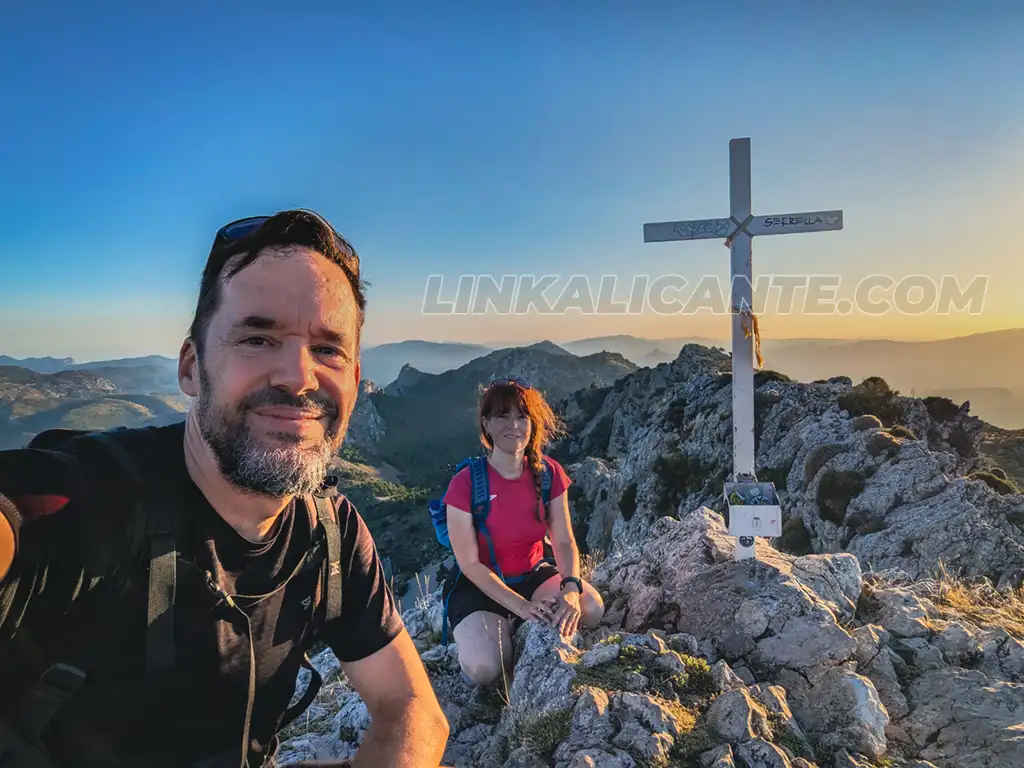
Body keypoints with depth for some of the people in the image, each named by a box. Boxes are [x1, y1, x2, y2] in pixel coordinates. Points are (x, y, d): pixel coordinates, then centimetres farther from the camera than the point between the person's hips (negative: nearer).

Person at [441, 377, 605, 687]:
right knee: (485, 669, -29)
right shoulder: (465, 484, -21)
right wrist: (522, 606, -26)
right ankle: (503, 631, 7)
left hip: (534, 575, 4)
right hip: (481, 586, -4)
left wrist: (571, 589, -29)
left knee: (591, 608, -24)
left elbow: (564, 542, -8)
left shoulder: (549, 473, -8)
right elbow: (470, 564, -17)